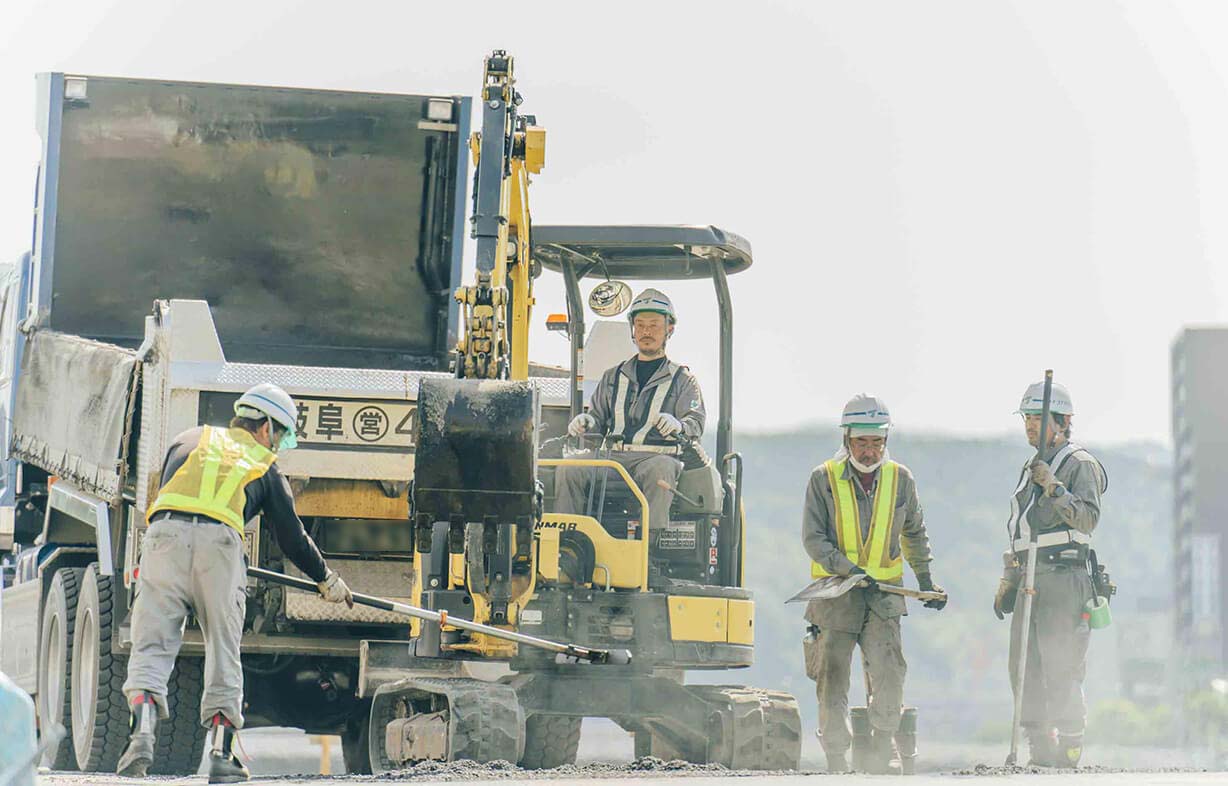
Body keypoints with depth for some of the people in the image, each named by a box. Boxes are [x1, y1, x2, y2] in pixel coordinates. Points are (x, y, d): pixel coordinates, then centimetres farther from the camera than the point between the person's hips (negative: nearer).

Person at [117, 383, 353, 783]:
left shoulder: (190, 440, 30)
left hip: (165, 534, 1)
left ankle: (142, 733, -23)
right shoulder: (266, 470, 25)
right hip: (220, 542, -1)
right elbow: (292, 537, 28)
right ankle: (222, 752, 4)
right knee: (223, 650, 9)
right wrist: (327, 579, 42)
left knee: (152, 645, -2)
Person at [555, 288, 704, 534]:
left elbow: (696, 424, 2)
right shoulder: (613, 377, 27)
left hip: (657, 456, -3)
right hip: (613, 456, 3)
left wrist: (678, 426, -23)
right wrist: (585, 422, -3)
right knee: (569, 470, -26)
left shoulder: (682, 379, 15)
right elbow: (599, 417, 23)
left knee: (659, 470, -40)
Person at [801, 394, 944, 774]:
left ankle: (882, 751, -3)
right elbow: (813, 538, -6)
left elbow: (914, 533, 21)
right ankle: (837, 760, 13)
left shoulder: (900, 479, 5)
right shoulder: (824, 479, -3)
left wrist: (925, 578, 22)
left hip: (884, 594, 1)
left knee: (888, 674, -15)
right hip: (835, 595, -1)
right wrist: (848, 568, -19)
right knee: (832, 681, 2)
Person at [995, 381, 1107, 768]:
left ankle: (1070, 746, -7)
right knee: (1024, 665, 4)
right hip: (1029, 576, 8)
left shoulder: (1080, 464, -3)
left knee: (1060, 666, -12)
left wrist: (1053, 488, -26)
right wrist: (1008, 581, 24)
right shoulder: (1032, 469, 23)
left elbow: (1088, 518, -17)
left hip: (1063, 575, -8)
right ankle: (1041, 746, 7)